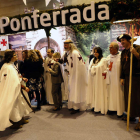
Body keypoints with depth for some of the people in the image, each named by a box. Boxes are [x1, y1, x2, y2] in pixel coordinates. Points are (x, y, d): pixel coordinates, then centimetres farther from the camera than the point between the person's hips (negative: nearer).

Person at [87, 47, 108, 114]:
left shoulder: (103, 60, -4)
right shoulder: (93, 60, 16)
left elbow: (99, 68, -12)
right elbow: (89, 69, 9)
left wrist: (93, 68, 0)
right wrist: (95, 68, -6)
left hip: (99, 79, -6)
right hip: (93, 79, 6)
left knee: (99, 92, -3)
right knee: (93, 91, 5)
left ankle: (100, 107, 3)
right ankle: (94, 105, 11)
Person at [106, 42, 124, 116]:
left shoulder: (121, 56, -9)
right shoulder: (108, 57, 11)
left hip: (118, 79, -5)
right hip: (110, 79, 6)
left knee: (119, 94, 0)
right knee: (111, 93, 10)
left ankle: (120, 111, 12)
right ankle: (112, 108, 21)